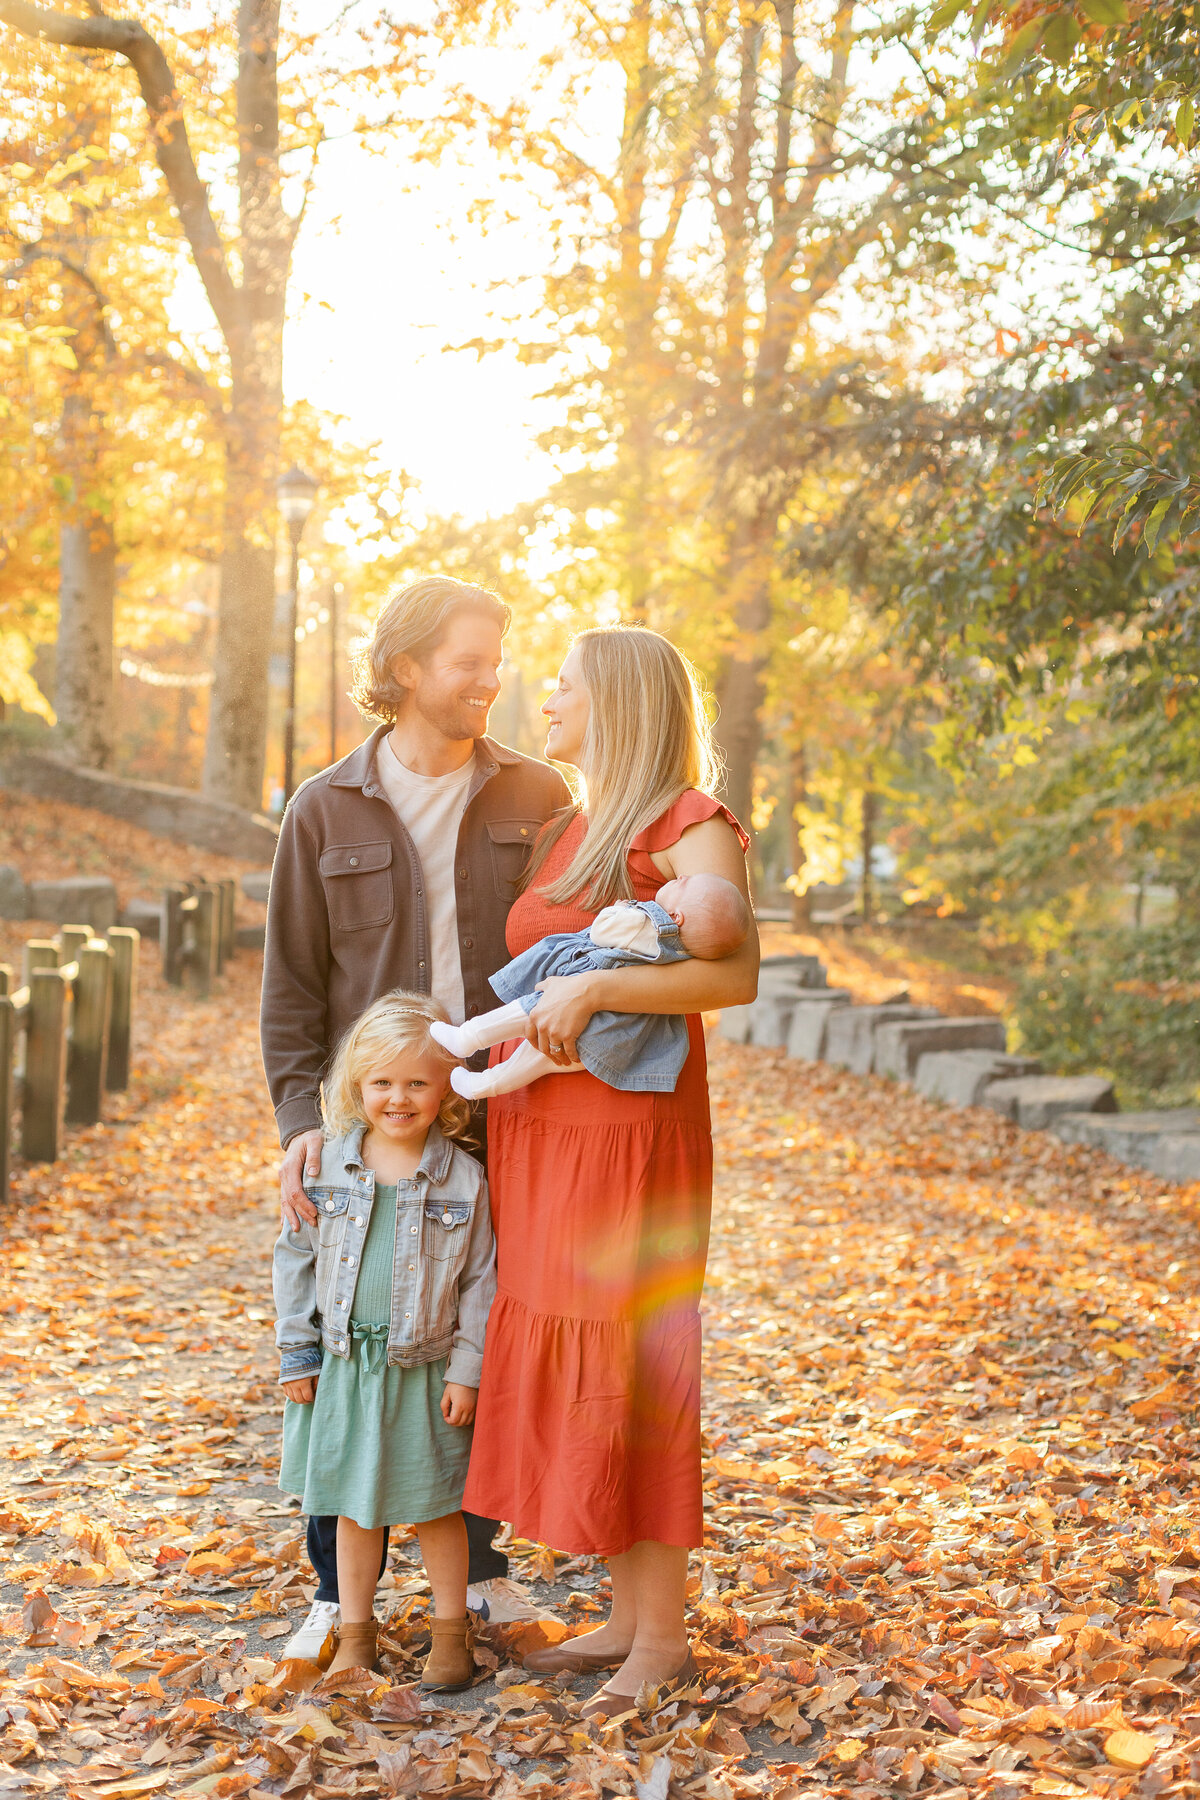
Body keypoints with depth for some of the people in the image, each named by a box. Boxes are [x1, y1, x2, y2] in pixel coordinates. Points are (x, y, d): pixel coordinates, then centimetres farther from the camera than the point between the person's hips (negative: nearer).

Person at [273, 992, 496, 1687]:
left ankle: (451, 1632, 25)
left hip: (425, 1369, -2)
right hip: (345, 1364, 2)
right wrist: (298, 1354, 2)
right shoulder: (330, 1166, -2)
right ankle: (356, 1634, 26)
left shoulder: (464, 1178, -7)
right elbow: (296, 1258, 4)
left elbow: (480, 1280, -4)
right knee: (353, 1505, 12)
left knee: (436, 1505, 9)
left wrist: (466, 1369, -7)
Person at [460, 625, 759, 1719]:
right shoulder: (564, 834, 16)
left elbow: (737, 974, -21)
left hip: (627, 1136, -8)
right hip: (535, 1134, 8)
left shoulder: (689, 826, -7)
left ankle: (665, 1637, 11)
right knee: (563, 1375, 10)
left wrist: (595, 986, -30)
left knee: (626, 1373, -2)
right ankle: (625, 1617, 21)